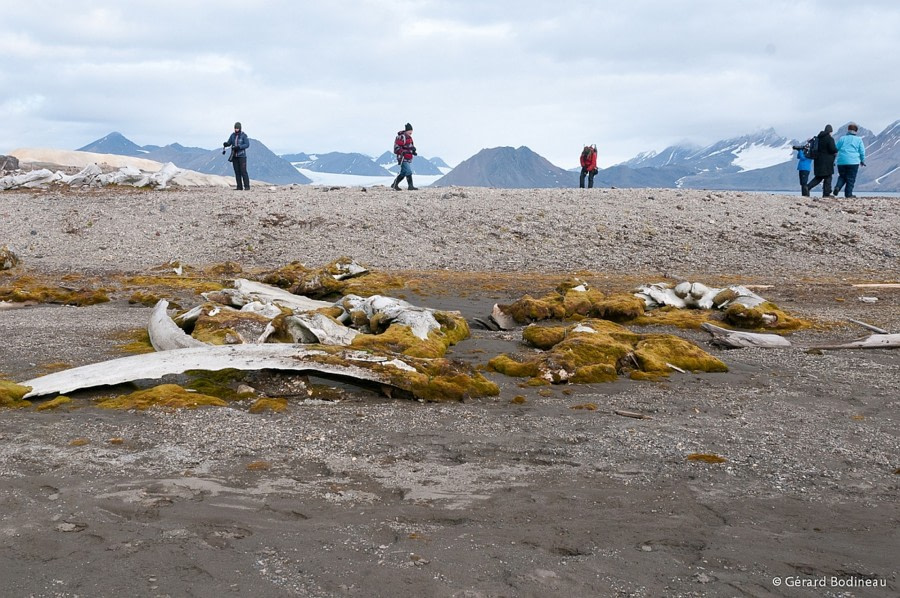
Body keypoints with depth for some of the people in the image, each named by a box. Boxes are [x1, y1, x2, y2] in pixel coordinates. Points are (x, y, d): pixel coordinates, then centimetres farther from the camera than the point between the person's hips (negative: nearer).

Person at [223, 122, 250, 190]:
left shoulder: (244, 135, -6)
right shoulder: (232, 135, 8)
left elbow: (247, 144, -13)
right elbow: (229, 143, 5)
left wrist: (239, 147, -25)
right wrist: (225, 144, -19)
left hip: (242, 156, -5)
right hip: (234, 156, 5)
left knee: (243, 171, -10)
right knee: (237, 171, 3)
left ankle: (247, 186, -8)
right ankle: (239, 187, 6)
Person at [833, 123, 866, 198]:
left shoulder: (842, 138, 6)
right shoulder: (859, 140, 3)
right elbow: (862, 152, 6)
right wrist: (862, 161, 19)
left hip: (841, 162, 2)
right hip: (853, 161, -2)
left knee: (842, 176, 16)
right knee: (851, 179, 4)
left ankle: (837, 187, -9)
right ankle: (848, 194, 2)